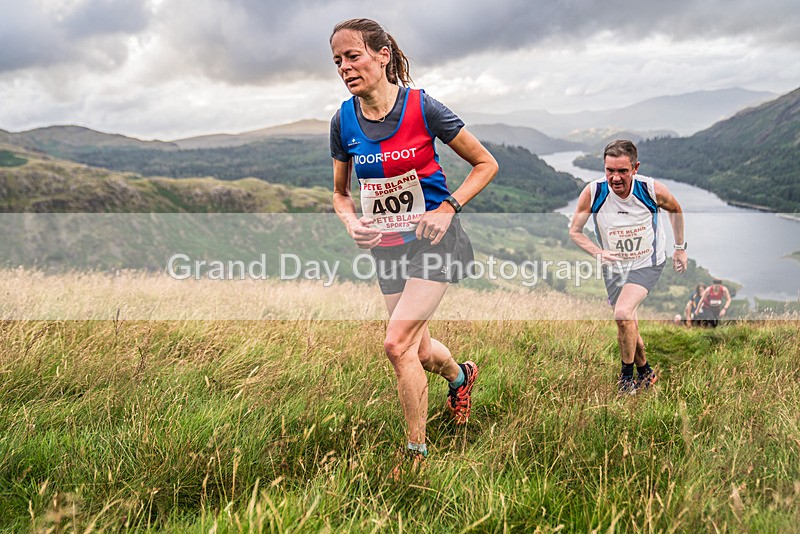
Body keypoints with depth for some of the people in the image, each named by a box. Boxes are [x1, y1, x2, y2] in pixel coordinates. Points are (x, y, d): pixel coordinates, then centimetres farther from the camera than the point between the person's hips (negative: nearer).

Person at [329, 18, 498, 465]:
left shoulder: (423, 107, -14)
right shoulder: (344, 121, -2)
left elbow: (486, 164, -5)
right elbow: (340, 193, 12)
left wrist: (447, 208, -17)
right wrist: (353, 223, -10)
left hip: (433, 240, -5)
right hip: (387, 246, 5)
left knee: (397, 343, -16)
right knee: (418, 350, 15)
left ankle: (417, 452, 2)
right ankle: (461, 376, 52)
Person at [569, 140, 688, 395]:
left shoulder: (653, 190, -22)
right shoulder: (593, 193, -21)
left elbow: (675, 210, 2)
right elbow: (574, 231, -7)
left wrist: (680, 247, 9)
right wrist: (599, 252, -24)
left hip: (648, 263, -3)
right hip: (614, 266, 3)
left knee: (623, 313, -23)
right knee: (626, 326, 11)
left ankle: (627, 374, -2)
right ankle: (645, 371, 38)